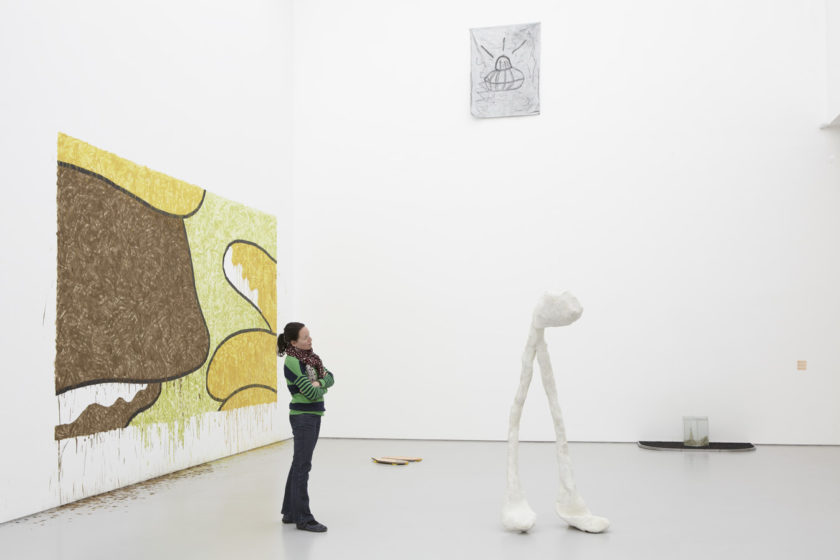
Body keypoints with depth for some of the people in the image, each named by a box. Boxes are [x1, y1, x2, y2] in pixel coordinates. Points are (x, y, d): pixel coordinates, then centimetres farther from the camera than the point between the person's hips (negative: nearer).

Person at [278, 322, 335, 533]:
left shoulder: (310, 357, 9)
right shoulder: (292, 362, -18)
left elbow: (330, 377, 4)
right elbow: (312, 393, -20)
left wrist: (319, 382, -14)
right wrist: (322, 388, -1)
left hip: (314, 415, 9)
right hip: (303, 416, -9)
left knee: (299, 463, 14)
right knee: (302, 466, -4)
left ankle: (290, 512, 23)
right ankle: (303, 518, 1)